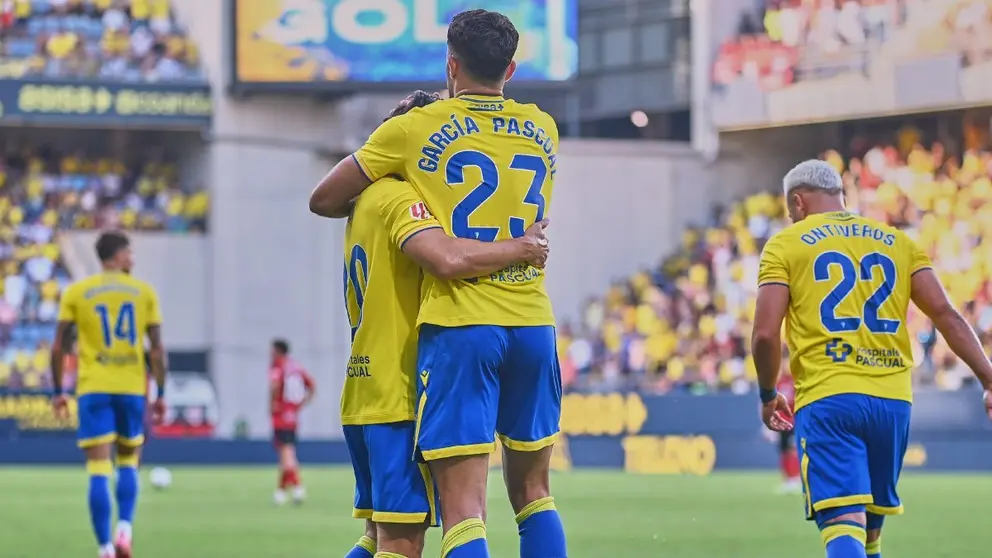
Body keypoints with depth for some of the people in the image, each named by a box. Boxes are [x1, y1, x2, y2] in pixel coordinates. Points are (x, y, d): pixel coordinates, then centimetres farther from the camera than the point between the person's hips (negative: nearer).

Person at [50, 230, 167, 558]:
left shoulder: (76, 293, 3)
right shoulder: (144, 292, 5)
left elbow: (58, 347, 1)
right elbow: (157, 349, 2)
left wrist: (58, 391, 11)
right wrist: (160, 393, 9)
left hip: (93, 390, -1)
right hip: (132, 390, 1)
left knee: (99, 471, -3)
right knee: (128, 463, 18)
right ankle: (124, 528, -3)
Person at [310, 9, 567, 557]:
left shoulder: (414, 129, -1)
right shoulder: (542, 129, 11)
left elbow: (323, 200, 9)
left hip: (458, 326, -4)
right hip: (532, 326, 4)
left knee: (463, 507, -10)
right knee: (533, 492, 17)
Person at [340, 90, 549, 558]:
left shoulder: (368, 201, 18)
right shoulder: (399, 198, -13)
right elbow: (448, 258, -30)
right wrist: (521, 249, -15)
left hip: (365, 395, 10)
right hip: (401, 397, -10)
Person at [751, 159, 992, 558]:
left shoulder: (786, 245, 6)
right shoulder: (896, 241, 17)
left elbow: (765, 334, -3)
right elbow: (946, 315, 7)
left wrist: (768, 396, 13)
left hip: (827, 399, -4)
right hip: (893, 399, 4)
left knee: (844, 526, -15)